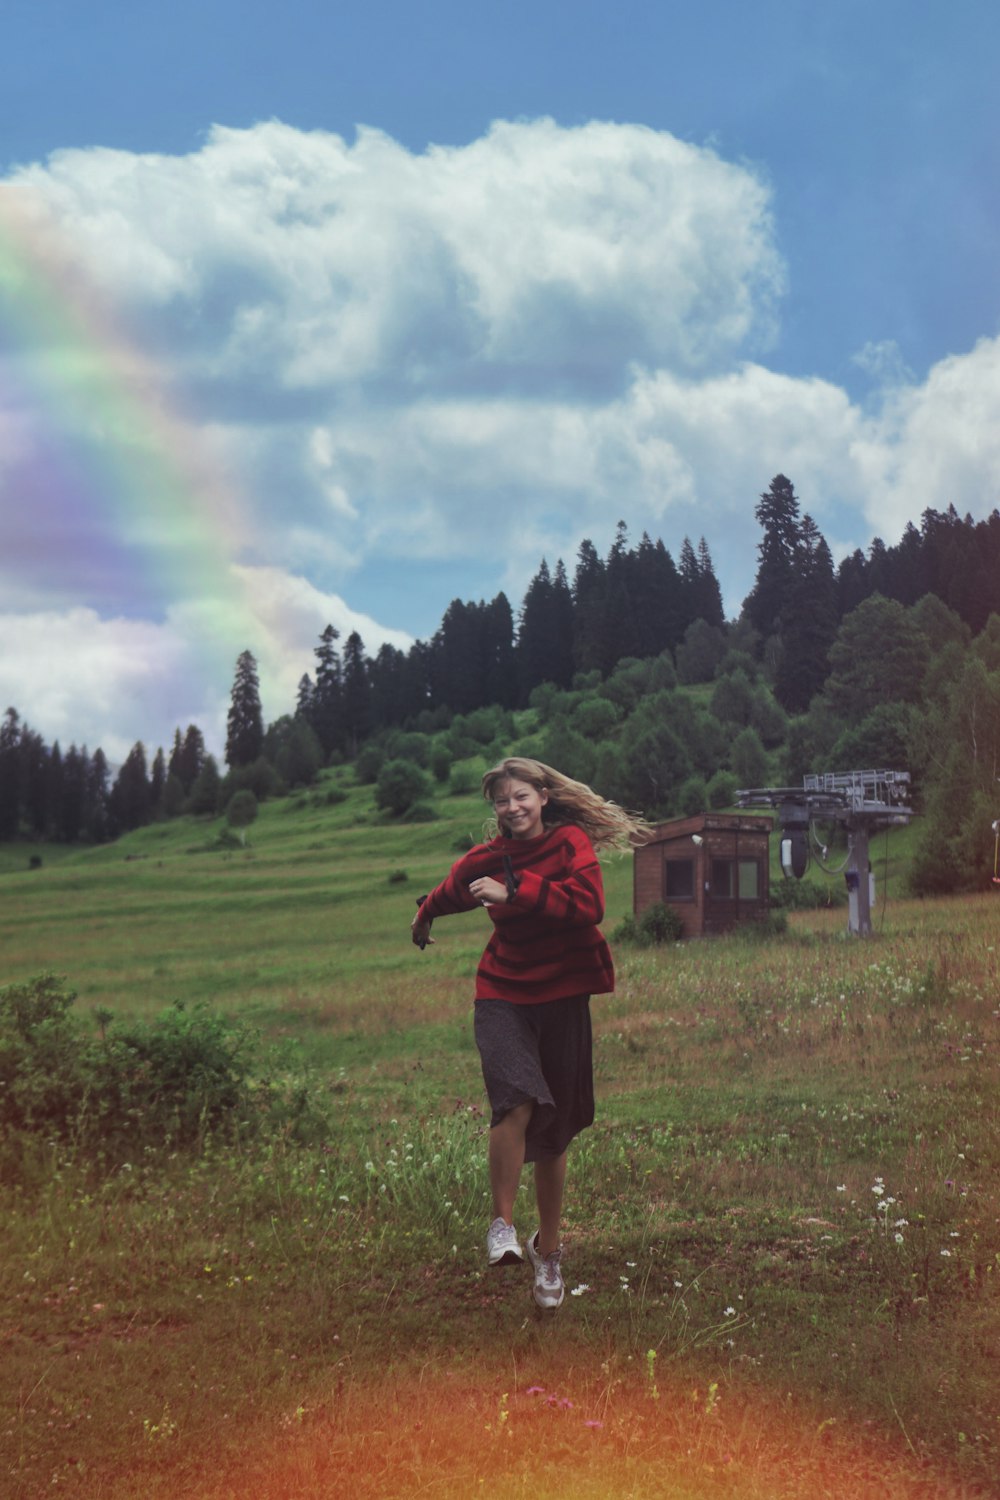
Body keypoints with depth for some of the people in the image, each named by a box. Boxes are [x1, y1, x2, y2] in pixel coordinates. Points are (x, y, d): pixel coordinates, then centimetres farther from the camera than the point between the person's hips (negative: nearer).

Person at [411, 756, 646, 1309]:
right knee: (517, 1101, -27)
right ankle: (502, 1225, -13)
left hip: (563, 998, 0)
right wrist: (425, 916, 45)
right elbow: (451, 891, 26)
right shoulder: (486, 860, 2)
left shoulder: (572, 843, -5)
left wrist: (513, 892, -27)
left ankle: (548, 1249, 26)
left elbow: (588, 904, -23)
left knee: (552, 1133, 8)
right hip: (504, 996, 1)